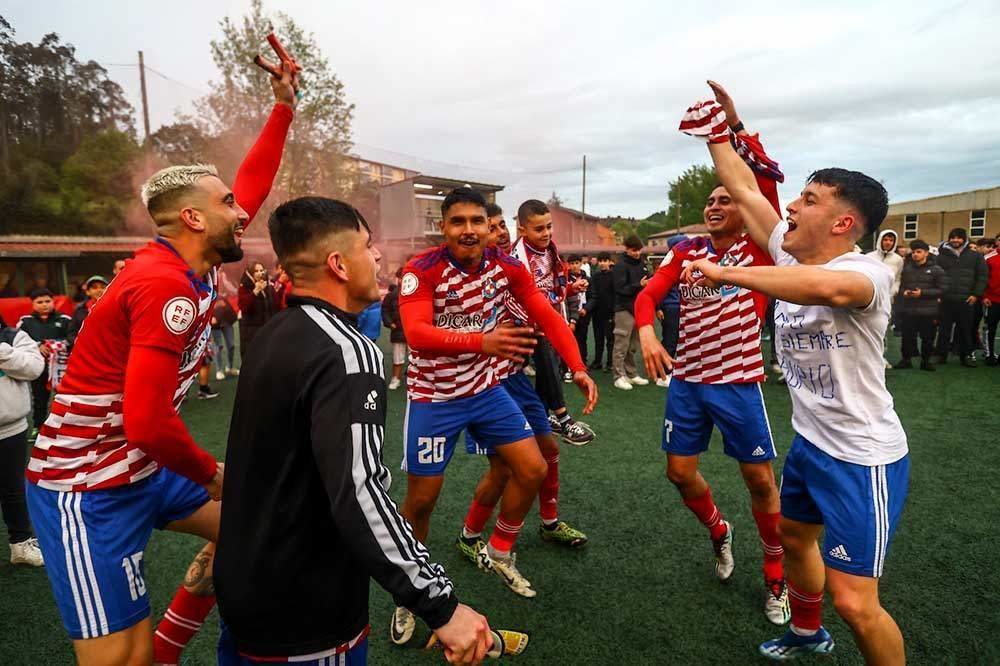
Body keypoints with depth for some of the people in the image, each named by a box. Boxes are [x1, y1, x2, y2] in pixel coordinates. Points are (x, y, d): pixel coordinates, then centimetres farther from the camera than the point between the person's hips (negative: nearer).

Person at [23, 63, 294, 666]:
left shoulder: (196, 263, 1)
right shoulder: (166, 285, -26)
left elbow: (253, 184, 11)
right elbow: (148, 422, -30)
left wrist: (285, 105, 12)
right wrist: (213, 474, -13)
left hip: (145, 468, 9)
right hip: (89, 487, -9)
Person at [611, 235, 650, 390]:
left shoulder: (641, 264, 13)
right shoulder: (621, 266, -9)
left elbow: (646, 282, 23)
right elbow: (620, 288, -17)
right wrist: (639, 285, -24)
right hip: (625, 309, -7)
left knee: (633, 345, 14)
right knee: (622, 345, -3)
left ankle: (631, 374, 22)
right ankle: (619, 376, 2)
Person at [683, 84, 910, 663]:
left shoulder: (870, 272, -25)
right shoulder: (791, 256, -2)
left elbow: (825, 286, -49)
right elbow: (744, 190, 4)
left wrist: (727, 273, -41)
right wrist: (718, 130, 7)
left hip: (863, 457, -8)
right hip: (810, 442, 9)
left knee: (855, 603, -5)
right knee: (795, 539, 27)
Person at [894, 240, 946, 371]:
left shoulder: (936, 270, 0)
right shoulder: (907, 269, 9)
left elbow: (941, 290, -4)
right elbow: (901, 285, 16)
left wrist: (922, 293, -15)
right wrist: (904, 292, -6)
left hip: (928, 311, -2)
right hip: (908, 310, 2)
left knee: (927, 338, 5)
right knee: (907, 337, 5)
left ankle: (925, 360, 18)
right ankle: (906, 359, 18)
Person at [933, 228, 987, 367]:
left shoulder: (975, 256, 8)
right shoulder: (942, 256, 8)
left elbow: (982, 276, 5)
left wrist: (976, 294, -4)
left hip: (966, 300, 0)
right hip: (945, 299, 0)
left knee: (966, 329, 6)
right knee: (944, 328, 4)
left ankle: (967, 355, 15)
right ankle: (941, 354, 12)